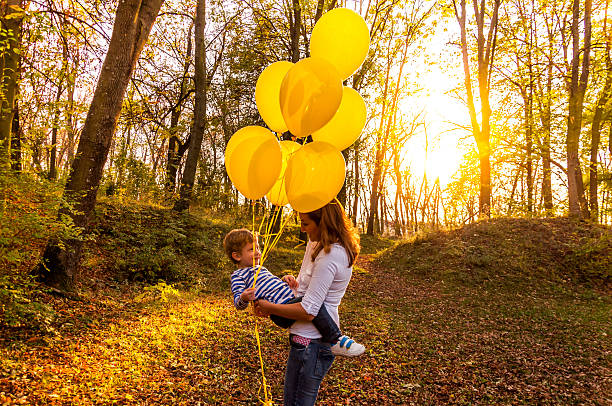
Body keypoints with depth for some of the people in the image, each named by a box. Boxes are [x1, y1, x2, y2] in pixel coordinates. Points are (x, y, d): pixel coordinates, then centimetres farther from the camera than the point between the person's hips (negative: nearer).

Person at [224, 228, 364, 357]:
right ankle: (336, 341, -20)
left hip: (291, 301, 10)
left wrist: (284, 280, 14)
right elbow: (238, 303, -9)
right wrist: (244, 298, -34)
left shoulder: (259, 269, 26)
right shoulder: (238, 276, -1)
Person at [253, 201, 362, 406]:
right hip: (315, 337, 10)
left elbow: (307, 312, -24)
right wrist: (296, 283, 4)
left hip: (311, 342, -10)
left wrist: (269, 307, -12)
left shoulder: (329, 257, -24)